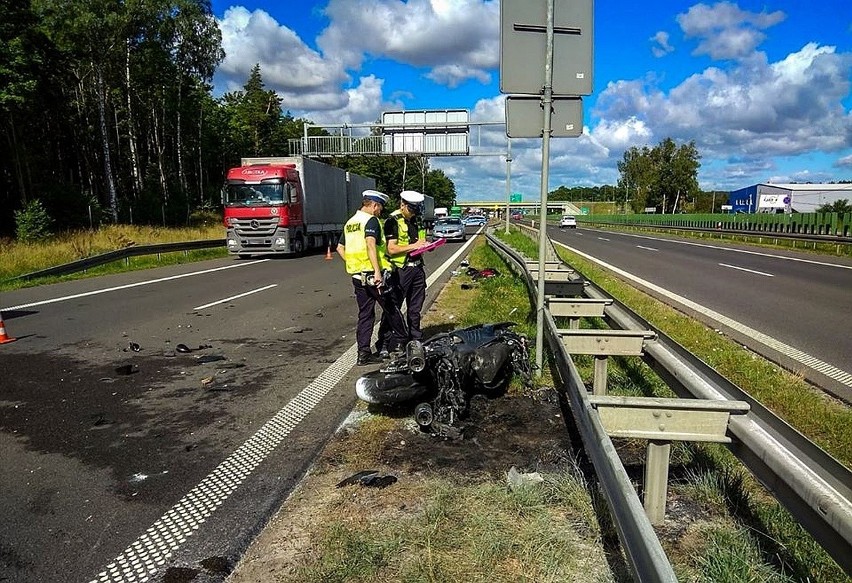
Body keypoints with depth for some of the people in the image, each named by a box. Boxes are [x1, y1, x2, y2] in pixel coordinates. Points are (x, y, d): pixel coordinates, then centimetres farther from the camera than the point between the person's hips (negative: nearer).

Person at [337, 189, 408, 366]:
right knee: (391, 310, 9)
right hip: (374, 275, -7)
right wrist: (377, 271, -29)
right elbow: (370, 244, -25)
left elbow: (340, 248, 20)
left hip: (357, 276, 8)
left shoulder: (350, 222, 17)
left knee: (365, 314, 11)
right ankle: (401, 342, 22)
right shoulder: (371, 220, -9)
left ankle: (363, 353, 9)